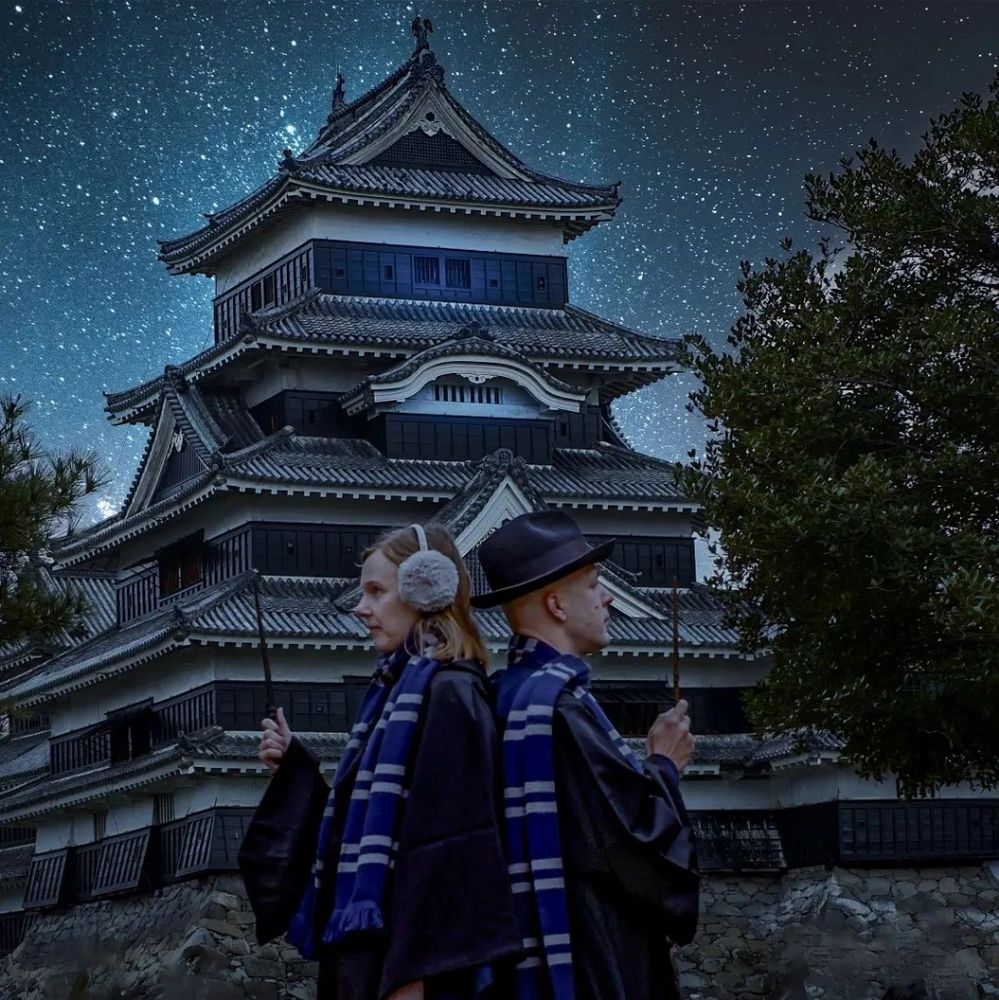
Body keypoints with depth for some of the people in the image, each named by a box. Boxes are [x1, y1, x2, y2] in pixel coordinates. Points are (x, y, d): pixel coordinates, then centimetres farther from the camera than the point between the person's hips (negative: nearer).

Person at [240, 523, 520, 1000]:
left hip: (404, 952, -9)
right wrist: (295, 768, 12)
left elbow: (447, 847, -20)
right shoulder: (398, 689, 14)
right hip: (372, 947, 9)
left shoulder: (448, 695, -13)